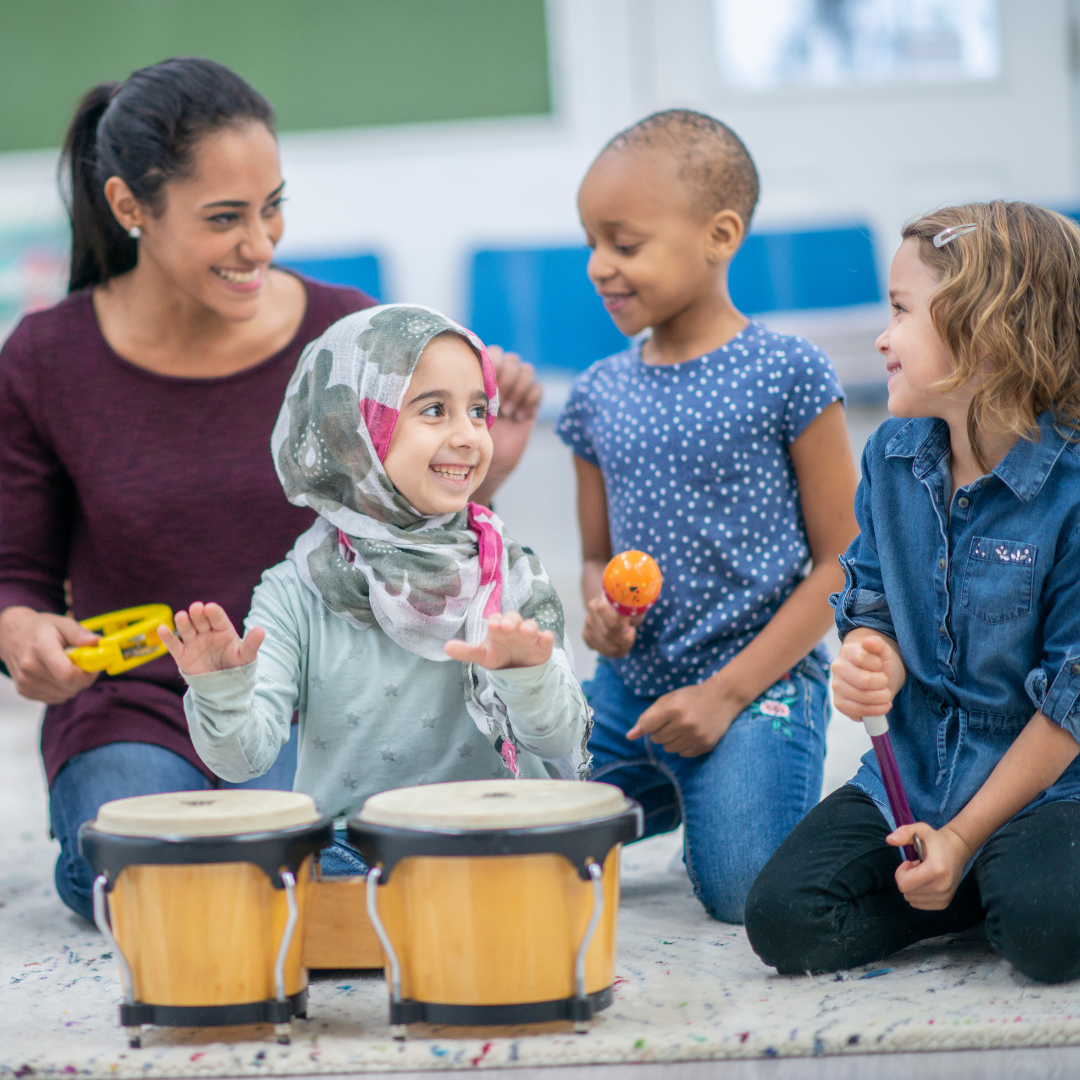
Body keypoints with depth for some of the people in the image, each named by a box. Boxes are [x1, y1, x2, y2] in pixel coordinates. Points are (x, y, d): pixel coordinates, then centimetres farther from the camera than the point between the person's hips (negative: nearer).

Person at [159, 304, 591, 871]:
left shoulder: (513, 580, 1)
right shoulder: (297, 593, -1)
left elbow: (561, 743, -8)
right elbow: (247, 756, -8)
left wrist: (528, 675, -30)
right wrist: (221, 691, -30)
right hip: (342, 852, 0)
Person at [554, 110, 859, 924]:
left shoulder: (787, 376, -8)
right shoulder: (601, 396, 8)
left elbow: (841, 564, -7)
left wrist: (729, 693, -13)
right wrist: (602, 610, -7)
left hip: (760, 689, -5)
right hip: (630, 687, 6)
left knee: (744, 894, -22)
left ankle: (729, 794, 13)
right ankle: (673, 797, 20)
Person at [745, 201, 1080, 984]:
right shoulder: (893, 458, 2)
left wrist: (963, 836, -16)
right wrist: (867, 658, -14)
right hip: (911, 774, 5)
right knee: (785, 920, -15)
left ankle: (1016, 878, 3)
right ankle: (984, 887, 6)